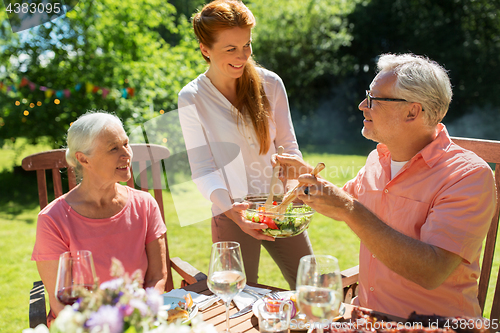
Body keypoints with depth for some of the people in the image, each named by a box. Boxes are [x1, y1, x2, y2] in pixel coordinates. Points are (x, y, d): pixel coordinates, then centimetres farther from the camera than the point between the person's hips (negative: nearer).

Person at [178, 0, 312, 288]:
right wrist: (230, 209, -25)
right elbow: (202, 168, -9)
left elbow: (288, 145, 2)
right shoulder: (191, 99, -8)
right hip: (232, 214, -2)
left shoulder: (270, 83, -2)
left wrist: (295, 184, -17)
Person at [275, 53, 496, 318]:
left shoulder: (469, 175, -17)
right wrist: (307, 174, 12)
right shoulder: (378, 159, 5)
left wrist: (350, 210, -30)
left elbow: (432, 273, -28)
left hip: (433, 325, -6)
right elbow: (350, 199, 27)